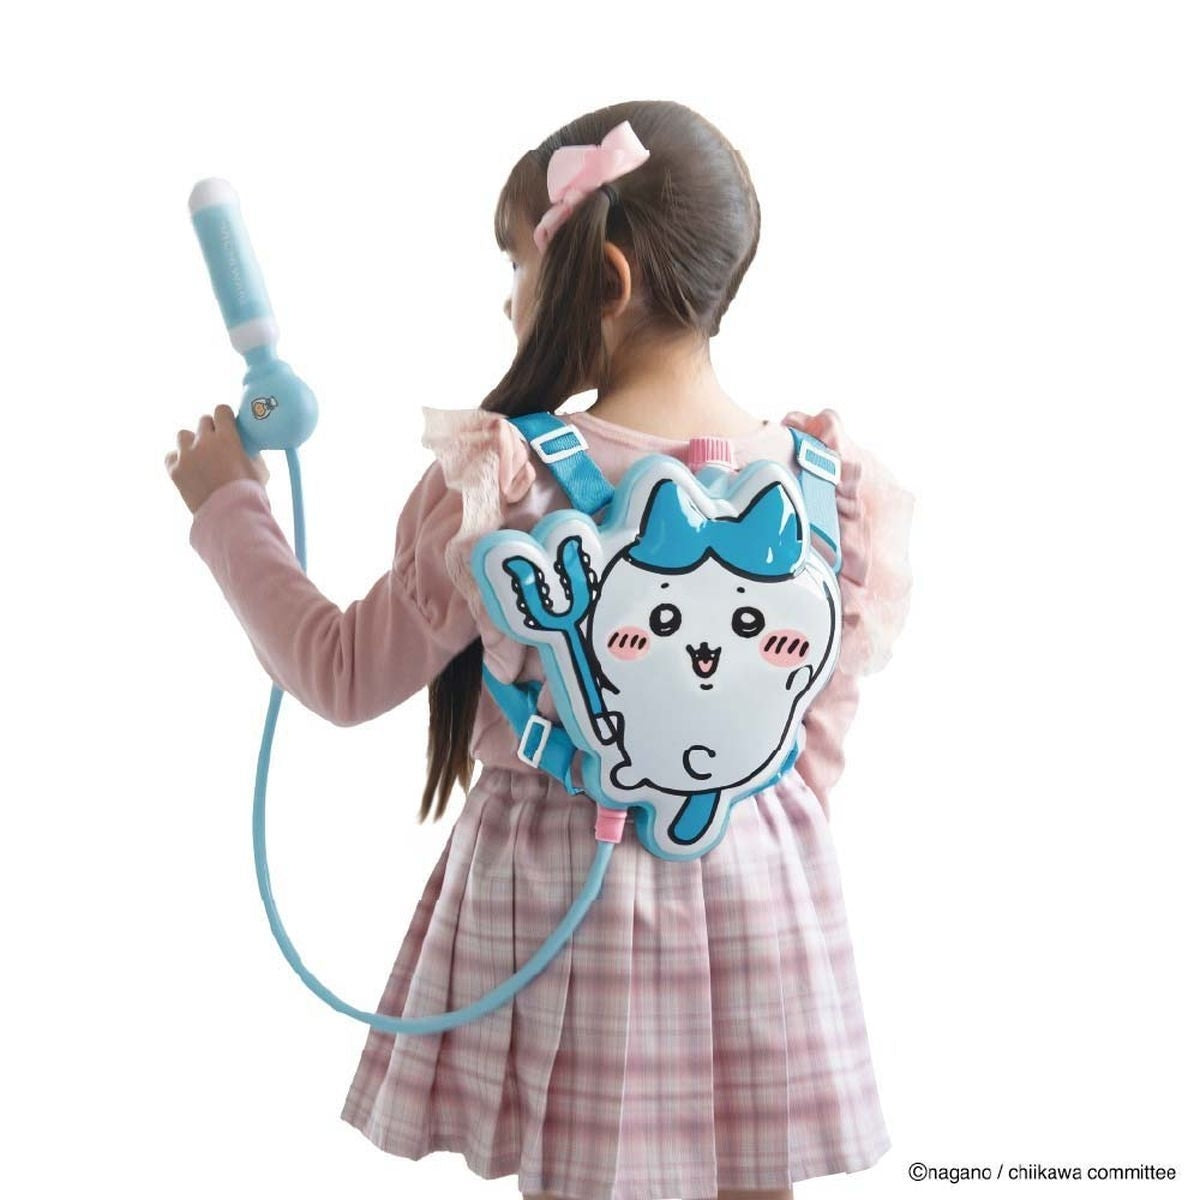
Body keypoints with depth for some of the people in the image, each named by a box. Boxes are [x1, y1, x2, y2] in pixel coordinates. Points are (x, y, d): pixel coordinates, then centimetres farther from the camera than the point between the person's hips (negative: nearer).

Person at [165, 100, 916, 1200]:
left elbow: (345, 677, -7)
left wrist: (229, 509, 5)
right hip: (760, 887, 4)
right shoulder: (817, 479, -5)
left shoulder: (511, 483, -17)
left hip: (564, 891, -3)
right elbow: (821, 739, 3)